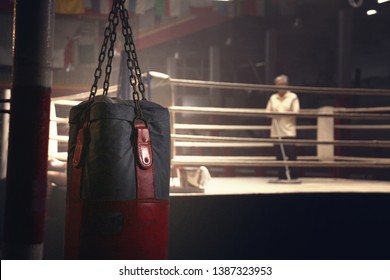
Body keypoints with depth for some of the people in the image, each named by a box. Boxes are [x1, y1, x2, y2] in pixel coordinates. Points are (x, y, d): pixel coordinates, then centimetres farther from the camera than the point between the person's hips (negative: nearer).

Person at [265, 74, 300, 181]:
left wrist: (281, 113, -15)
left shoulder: (293, 97, 2)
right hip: (276, 132, 4)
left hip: (289, 132, -4)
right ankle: (281, 176, 10)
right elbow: (267, 112, 12)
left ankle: (293, 176, -1)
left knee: (291, 155, -6)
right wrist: (272, 113, -11)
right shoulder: (273, 97, 13)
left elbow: (296, 112, -7)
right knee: (279, 156, 4)